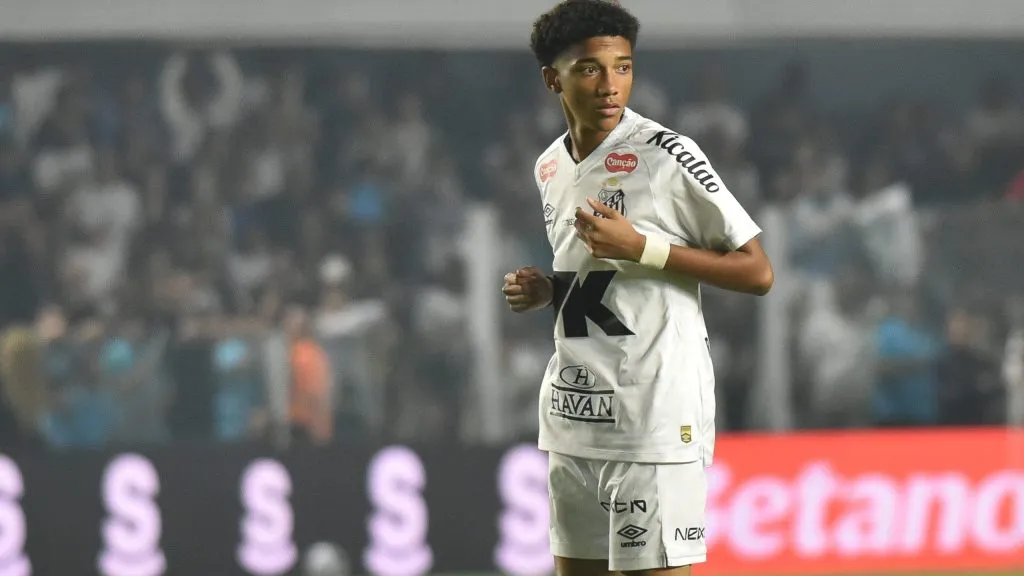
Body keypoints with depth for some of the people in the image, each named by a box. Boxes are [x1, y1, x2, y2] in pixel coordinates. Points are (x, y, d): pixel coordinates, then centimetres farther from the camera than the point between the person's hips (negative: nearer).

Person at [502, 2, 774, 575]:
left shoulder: (666, 155, -10)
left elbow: (757, 272, -10)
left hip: (655, 416, -7)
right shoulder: (551, 168, 13)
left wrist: (640, 247, -17)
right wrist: (545, 290, 6)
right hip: (574, 415, 7)